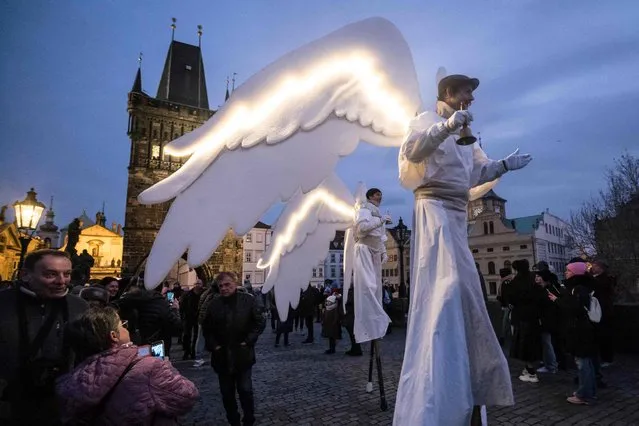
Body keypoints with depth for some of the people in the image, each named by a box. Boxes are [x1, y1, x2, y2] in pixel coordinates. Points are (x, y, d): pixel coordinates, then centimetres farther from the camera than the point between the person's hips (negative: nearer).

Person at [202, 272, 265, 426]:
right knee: (227, 393, 13)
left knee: (245, 390, 4)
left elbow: (259, 323, -3)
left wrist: (248, 341, -11)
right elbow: (206, 327, 10)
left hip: (242, 354, -2)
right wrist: (213, 345, -1)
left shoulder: (248, 300, -8)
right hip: (222, 356, 3)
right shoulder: (214, 303, -1)